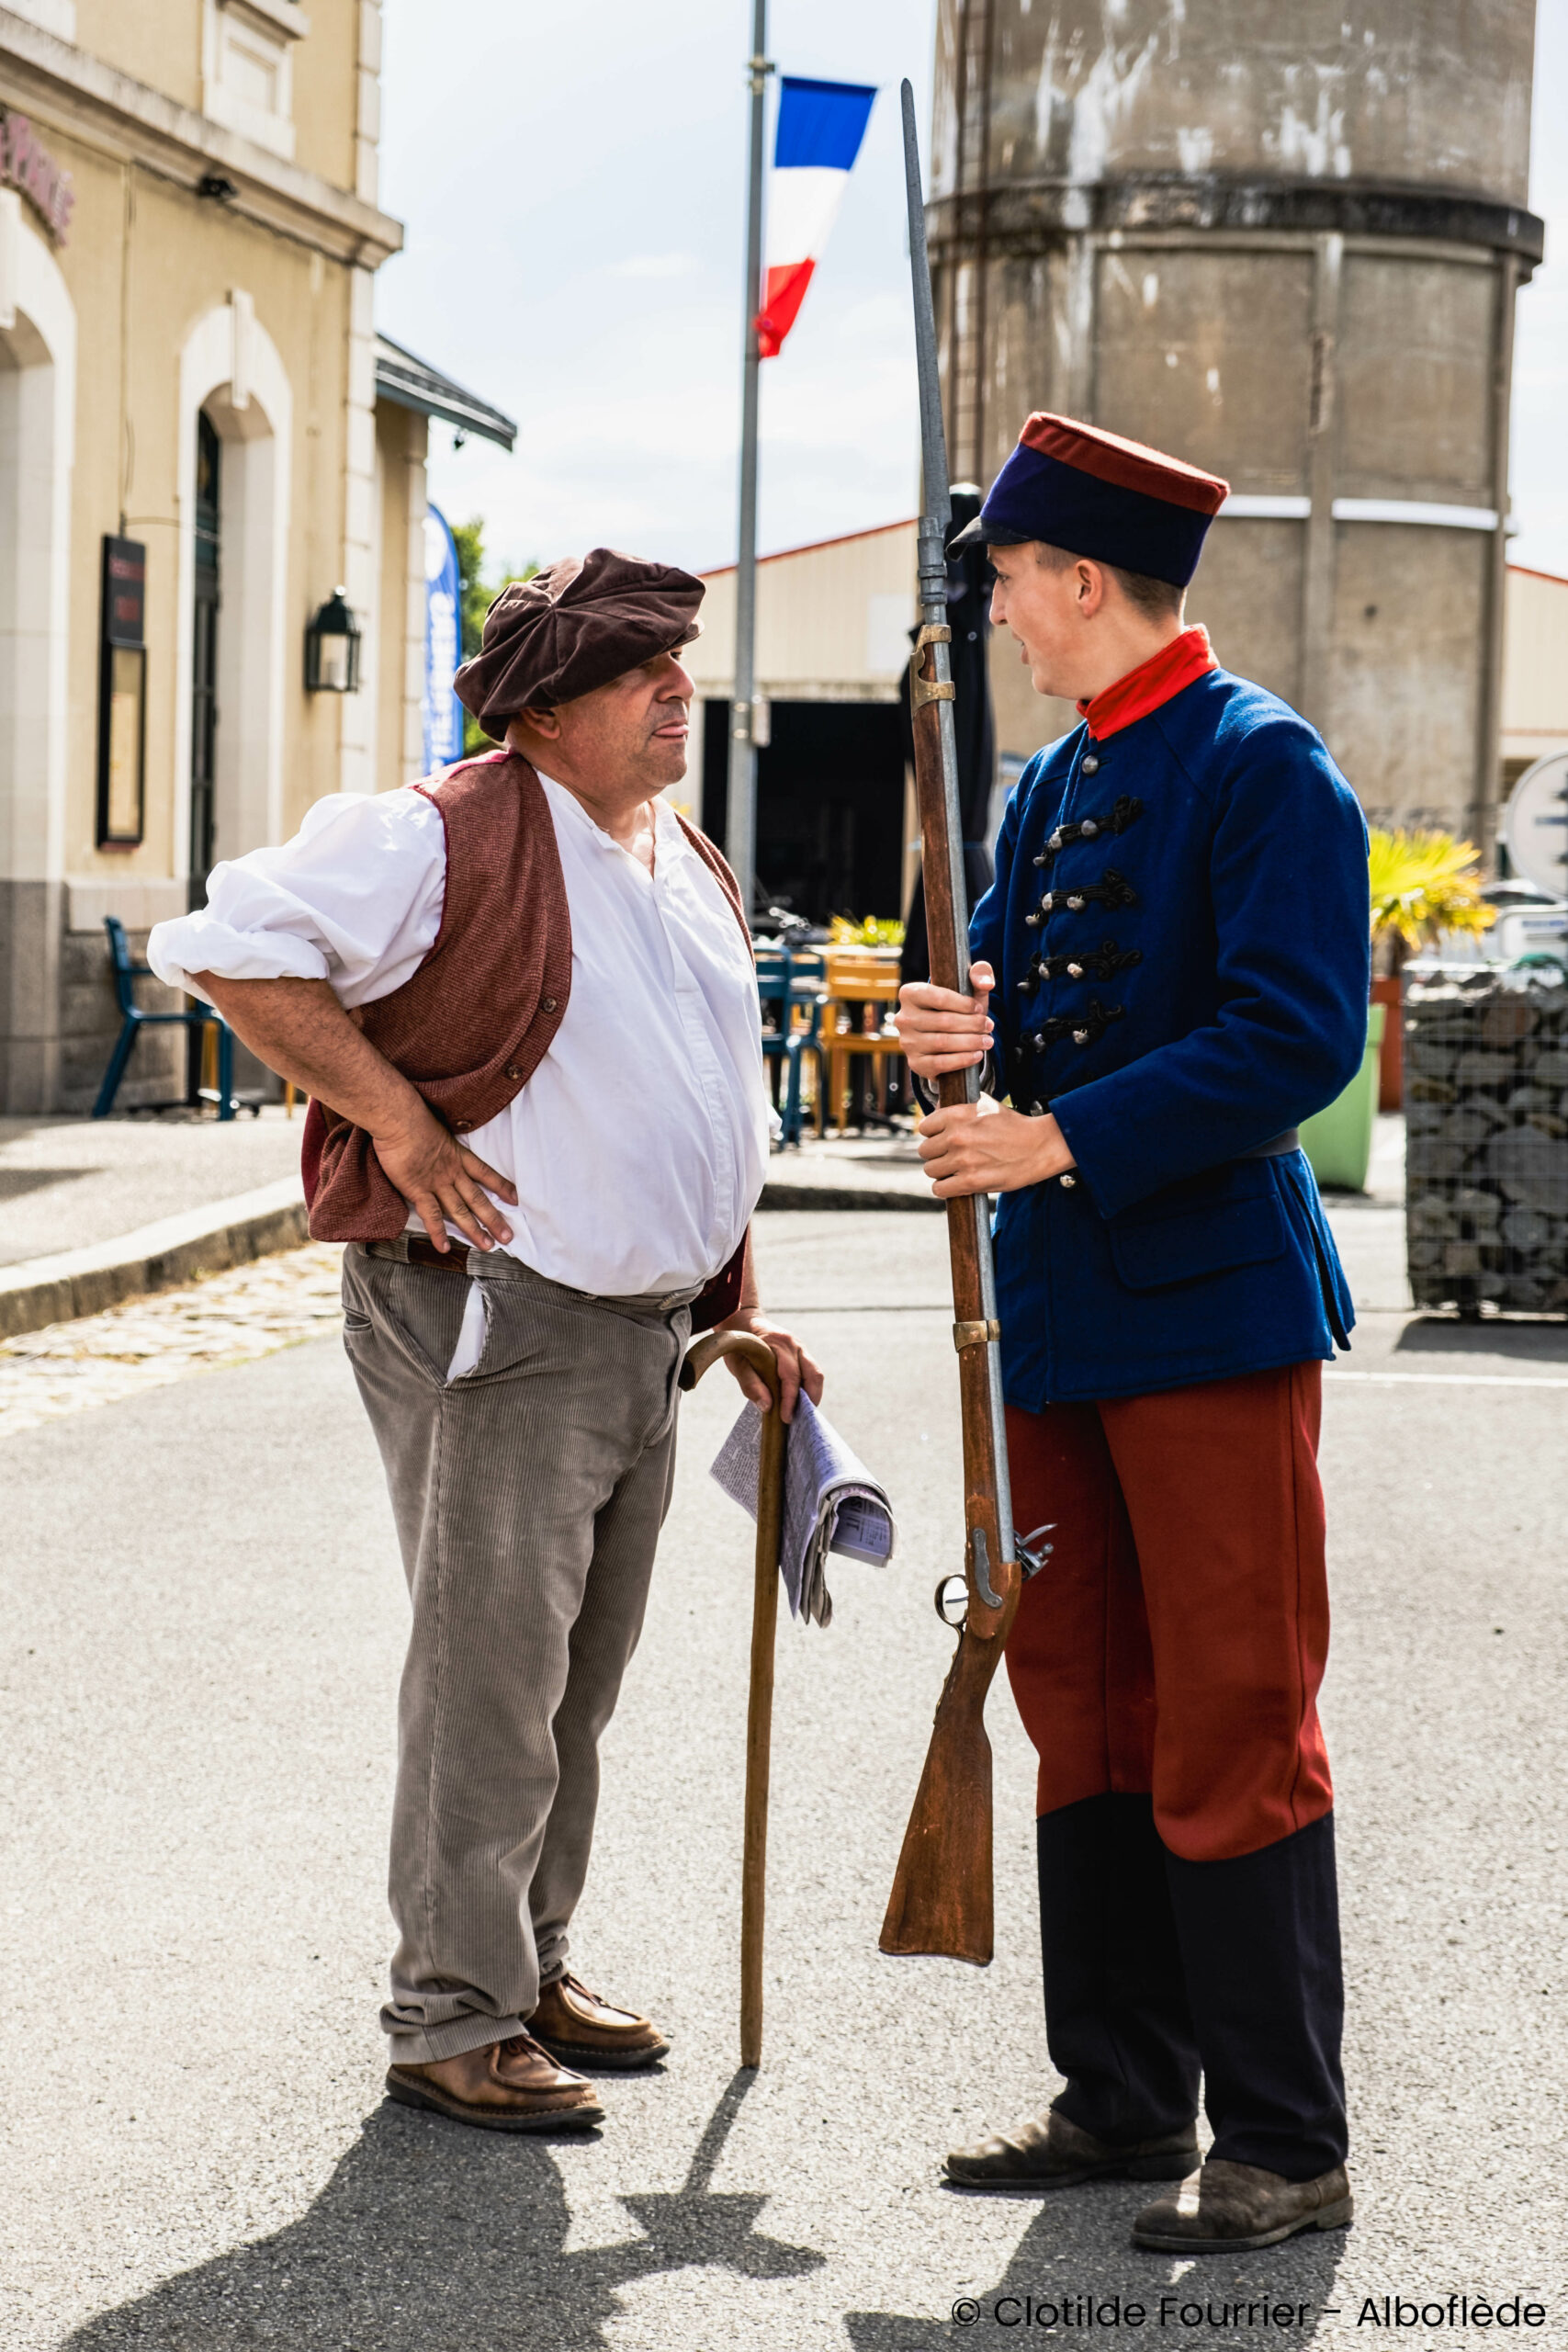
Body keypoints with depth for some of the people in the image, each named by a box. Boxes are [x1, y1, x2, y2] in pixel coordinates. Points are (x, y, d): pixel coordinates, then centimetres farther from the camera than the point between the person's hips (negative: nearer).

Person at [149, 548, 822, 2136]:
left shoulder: (695, 876, 16)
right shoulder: (445, 842, -12)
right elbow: (231, 948, -16)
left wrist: (737, 1311, 20)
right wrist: (400, 1121, -18)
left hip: (643, 1335, 8)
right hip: (493, 1326, -8)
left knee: (578, 1685, 16)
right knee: (490, 1679, -5)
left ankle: (533, 1970, 29)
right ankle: (451, 2022, 4)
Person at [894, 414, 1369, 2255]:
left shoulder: (1261, 764, -10)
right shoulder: (1048, 786, 15)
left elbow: (1297, 1037, -19)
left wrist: (1062, 1137, -22)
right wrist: (971, 1037, -2)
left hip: (1210, 1308, -8)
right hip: (1053, 1310, 9)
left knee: (1232, 1731, -5)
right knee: (1086, 1714, 13)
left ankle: (1285, 2147, 3)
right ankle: (1125, 2100, 23)